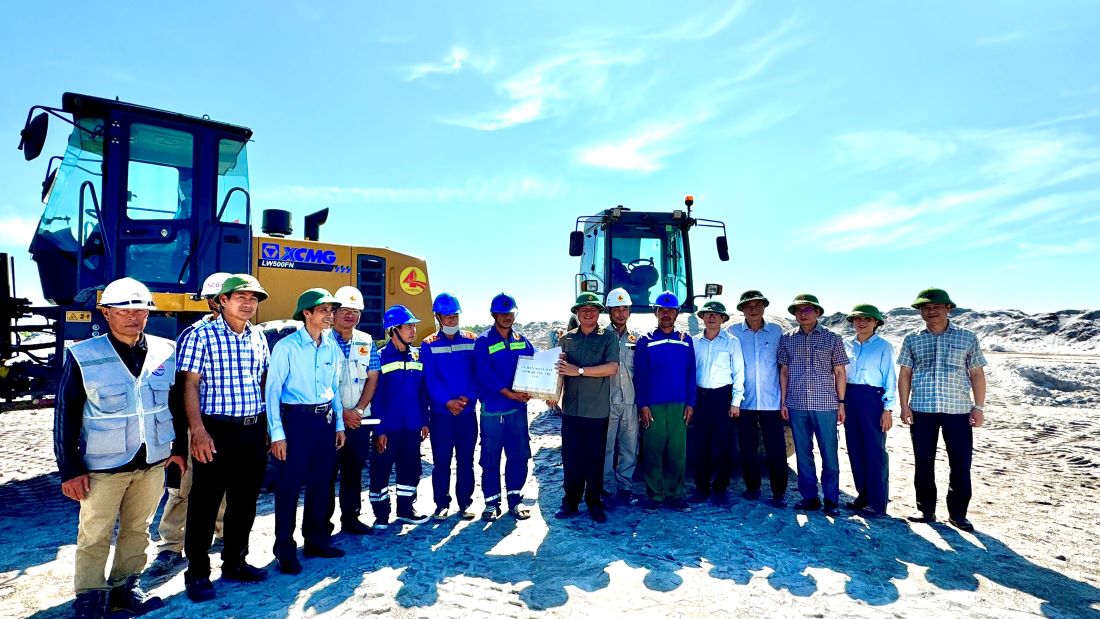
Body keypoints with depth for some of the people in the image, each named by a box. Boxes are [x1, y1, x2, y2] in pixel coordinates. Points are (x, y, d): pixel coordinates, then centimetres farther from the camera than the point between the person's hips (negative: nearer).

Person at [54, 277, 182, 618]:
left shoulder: (165, 350, 0)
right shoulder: (83, 356, -9)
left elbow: (175, 401, 10)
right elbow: (65, 414, -6)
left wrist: (177, 447, 10)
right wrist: (70, 468, -8)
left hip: (153, 463, 3)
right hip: (103, 466, -3)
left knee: (137, 530, 15)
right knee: (94, 537, 7)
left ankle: (126, 587, 32)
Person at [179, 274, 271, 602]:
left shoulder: (259, 338, 8)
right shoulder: (201, 336, -8)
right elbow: (190, 386, -10)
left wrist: (267, 426, 13)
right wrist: (198, 432, -17)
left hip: (254, 430, 6)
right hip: (217, 430, -5)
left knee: (245, 501, 14)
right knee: (205, 503, 4)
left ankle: (235, 563, 30)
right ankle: (197, 572, 19)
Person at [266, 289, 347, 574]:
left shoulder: (333, 347, 7)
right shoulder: (287, 346, -10)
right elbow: (272, 390, -10)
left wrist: (339, 424, 13)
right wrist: (277, 433, -14)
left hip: (326, 419, 6)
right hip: (297, 419, -5)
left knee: (322, 482, 13)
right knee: (290, 485, 0)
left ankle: (316, 540, 28)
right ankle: (285, 550, 14)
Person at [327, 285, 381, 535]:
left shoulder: (366, 342, 8)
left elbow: (372, 379, 7)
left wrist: (358, 410, -5)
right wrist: (342, 413, -13)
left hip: (360, 419, 4)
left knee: (354, 470, 12)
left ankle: (351, 517, 23)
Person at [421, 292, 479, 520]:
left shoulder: (472, 340, 5)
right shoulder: (429, 345, 1)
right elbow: (430, 379, -5)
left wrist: (467, 398, -13)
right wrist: (447, 402, -15)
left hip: (468, 412, 1)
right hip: (440, 413, -1)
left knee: (466, 460, 8)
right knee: (441, 461, 4)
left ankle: (465, 503, 19)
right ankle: (442, 504, 17)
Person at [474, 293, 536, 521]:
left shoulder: (522, 340, 10)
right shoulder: (483, 341, -4)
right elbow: (484, 374, -14)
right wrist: (508, 393, -20)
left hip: (518, 407, 4)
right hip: (492, 408, -4)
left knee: (519, 455, 8)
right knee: (490, 458, 4)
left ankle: (515, 499, 22)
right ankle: (492, 502, 17)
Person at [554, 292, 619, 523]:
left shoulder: (608, 337, -1)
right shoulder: (567, 339, 9)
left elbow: (612, 368, -13)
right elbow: (560, 369, 13)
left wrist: (579, 370, -17)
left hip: (597, 410, -2)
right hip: (571, 408, 2)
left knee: (595, 459, 7)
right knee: (570, 458, 7)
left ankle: (594, 502, 21)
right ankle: (570, 501, 20)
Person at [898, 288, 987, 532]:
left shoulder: (967, 338, 5)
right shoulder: (912, 340, 7)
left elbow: (977, 374, 6)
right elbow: (904, 374, 8)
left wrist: (979, 407, 0)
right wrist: (904, 406, 1)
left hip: (958, 410, -1)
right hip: (921, 410, 1)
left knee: (961, 464, 3)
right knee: (923, 462, 8)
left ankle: (957, 513, 17)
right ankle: (926, 509, 20)